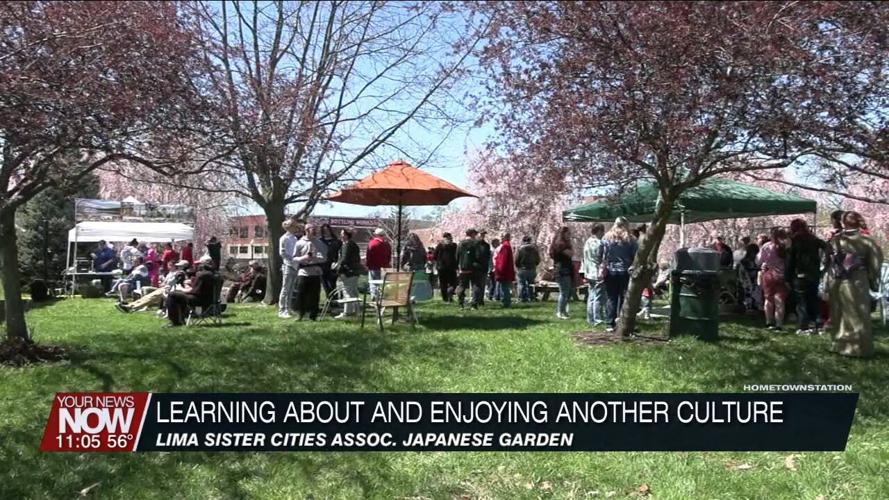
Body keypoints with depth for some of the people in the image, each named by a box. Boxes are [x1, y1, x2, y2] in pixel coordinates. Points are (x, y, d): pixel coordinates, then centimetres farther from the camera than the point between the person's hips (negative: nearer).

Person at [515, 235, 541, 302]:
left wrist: (519, 266, 11)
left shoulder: (520, 249, -8)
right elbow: (538, 260, 7)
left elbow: (516, 260, -7)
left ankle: (522, 297, -3)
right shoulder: (535, 248, 3)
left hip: (522, 269, -3)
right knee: (530, 284, 14)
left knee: (522, 284, 2)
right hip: (532, 269, 4)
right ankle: (531, 297, 13)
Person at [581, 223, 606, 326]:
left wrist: (585, 272, 18)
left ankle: (590, 319, 16)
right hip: (598, 274, -8)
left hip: (589, 274, 8)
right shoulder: (599, 243, -15)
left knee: (591, 297, 12)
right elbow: (603, 259, -15)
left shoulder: (587, 242, 11)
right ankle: (598, 320, -2)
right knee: (599, 297, -4)